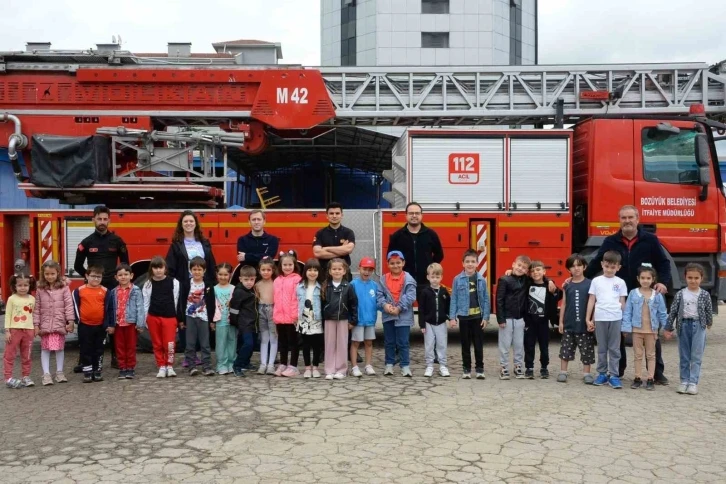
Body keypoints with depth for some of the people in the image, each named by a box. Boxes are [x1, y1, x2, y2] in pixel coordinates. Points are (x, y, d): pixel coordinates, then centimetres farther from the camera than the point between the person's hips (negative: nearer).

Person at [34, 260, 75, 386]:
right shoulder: (40, 290, 3)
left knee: (60, 348, 8)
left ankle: (59, 372, 18)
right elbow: (37, 308, 3)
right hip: (45, 324, 1)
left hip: (60, 323, -1)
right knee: (45, 348, 3)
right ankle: (46, 374, 6)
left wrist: (70, 321, -11)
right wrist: (36, 324, -1)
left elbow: (69, 305, -5)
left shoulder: (64, 288, -3)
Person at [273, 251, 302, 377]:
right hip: (279, 317, 6)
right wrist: (275, 315, 10)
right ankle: (282, 365, 24)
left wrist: (296, 315, -16)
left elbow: (298, 298, -12)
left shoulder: (297, 279, -8)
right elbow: (276, 299, 14)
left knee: (293, 341, 3)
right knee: (282, 341, 15)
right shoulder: (277, 281, 12)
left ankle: (293, 366, 9)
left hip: (292, 317, -6)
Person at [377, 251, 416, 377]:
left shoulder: (408, 279, -6)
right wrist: (384, 305, -17)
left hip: (403, 316, -3)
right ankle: (389, 364, 22)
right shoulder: (383, 279, 4)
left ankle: (405, 366, 10)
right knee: (389, 342, 12)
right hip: (387, 315, 3)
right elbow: (379, 294, 1)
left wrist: (399, 308, -18)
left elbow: (410, 296, -12)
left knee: (403, 342, 1)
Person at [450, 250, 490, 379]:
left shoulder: (481, 280, 0)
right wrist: (452, 317, -4)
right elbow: (454, 299, -1)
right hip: (464, 316, 0)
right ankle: (466, 369, 18)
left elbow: (486, 299, 2)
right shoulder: (458, 279, -2)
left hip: (478, 316, 0)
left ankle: (479, 369, 15)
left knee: (479, 344, 6)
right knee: (465, 344, 9)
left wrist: (485, 317, -2)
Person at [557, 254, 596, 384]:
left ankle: (586, 373, 15)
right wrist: (561, 321, 6)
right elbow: (564, 304, 7)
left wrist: (591, 321, -7)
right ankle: (563, 372, 16)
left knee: (586, 350, 4)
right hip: (569, 323, 2)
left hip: (584, 323, -2)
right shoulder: (567, 285, 4)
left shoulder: (589, 284, -3)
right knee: (566, 349, 7)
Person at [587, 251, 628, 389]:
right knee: (602, 348, 8)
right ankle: (602, 373, 16)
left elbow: (622, 302, 11)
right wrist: (589, 319, 3)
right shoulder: (596, 281, 5)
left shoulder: (620, 282, 7)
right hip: (600, 318, 0)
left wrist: (625, 320, 9)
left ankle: (613, 375, 8)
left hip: (616, 318, 0)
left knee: (614, 348, 3)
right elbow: (591, 300, 6)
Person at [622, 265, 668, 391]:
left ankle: (651, 379, 16)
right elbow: (627, 311, -3)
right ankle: (638, 378, 17)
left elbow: (662, 313, 3)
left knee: (651, 355, 10)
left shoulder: (657, 296, -2)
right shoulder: (633, 293, -4)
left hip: (651, 329, 0)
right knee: (638, 354, 9)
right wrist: (626, 327, -8)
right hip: (637, 329, 0)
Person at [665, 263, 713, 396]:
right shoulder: (680, 294, -1)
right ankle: (684, 381, 16)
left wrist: (709, 323, 21)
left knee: (696, 356, -2)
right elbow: (673, 312, 1)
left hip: (698, 326, -1)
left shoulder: (705, 295, -3)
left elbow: (709, 311, 9)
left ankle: (693, 382, 1)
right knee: (684, 356, 8)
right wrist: (668, 328, 2)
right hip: (684, 325, 1)